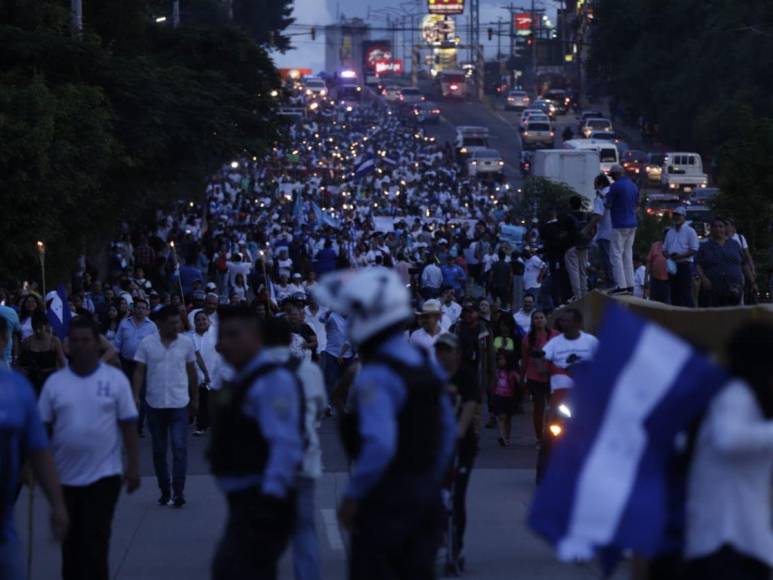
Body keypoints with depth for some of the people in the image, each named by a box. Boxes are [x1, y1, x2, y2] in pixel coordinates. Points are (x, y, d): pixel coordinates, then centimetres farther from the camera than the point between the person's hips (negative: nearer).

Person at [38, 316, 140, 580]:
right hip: (64, 476, 3)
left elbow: (128, 425, -1)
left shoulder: (115, 379, -3)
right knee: (71, 544, 12)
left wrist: (133, 465, -4)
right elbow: (43, 427, 6)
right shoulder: (55, 382, 2)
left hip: (103, 475, -3)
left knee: (95, 545, -6)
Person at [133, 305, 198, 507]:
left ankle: (178, 491, -10)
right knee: (159, 450, 8)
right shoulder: (147, 344, -1)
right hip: (155, 404, 1)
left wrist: (195, 399, 14)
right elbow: (139, 371, 1)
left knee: (179, 447, -10)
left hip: (179, 404, -1)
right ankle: (164, 491, 19)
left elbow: (191, 371, 11)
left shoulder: (186, 343, 2)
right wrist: (136, 396, -10)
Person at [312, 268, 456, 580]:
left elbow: (379, 445, -28)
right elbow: (448, 430, 16)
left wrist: (352, 496, -18)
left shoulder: (376, 376, -19)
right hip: (426, 493, 8)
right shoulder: (425, 363, 10)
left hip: (386, 496, -8)